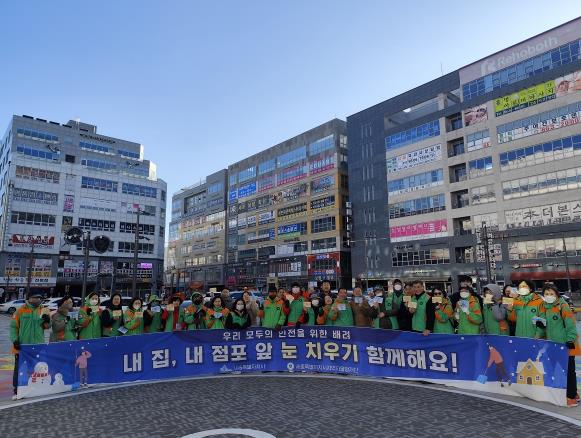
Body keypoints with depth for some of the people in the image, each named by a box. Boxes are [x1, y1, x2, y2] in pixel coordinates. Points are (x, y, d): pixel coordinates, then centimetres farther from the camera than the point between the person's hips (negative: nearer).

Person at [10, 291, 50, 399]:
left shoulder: (42, 311, 6)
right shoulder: (21, 311, -4)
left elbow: (46, 326, 8)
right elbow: (13, 326, -4)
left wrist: (47, 321, -14)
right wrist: (15, 340, -13)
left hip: (38, 346, 3)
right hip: (22, 346, -3)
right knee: (19, 368, 2)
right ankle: (17, 390, 11)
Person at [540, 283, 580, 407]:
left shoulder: (563, 306, -14)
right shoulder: (545, 306, 7)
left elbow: (571, 325, -15)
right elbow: (545, 324, 18)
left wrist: (570, 341, -16)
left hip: (565, 345, -7)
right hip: (553, 344, 7)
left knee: (569, 370, 1)